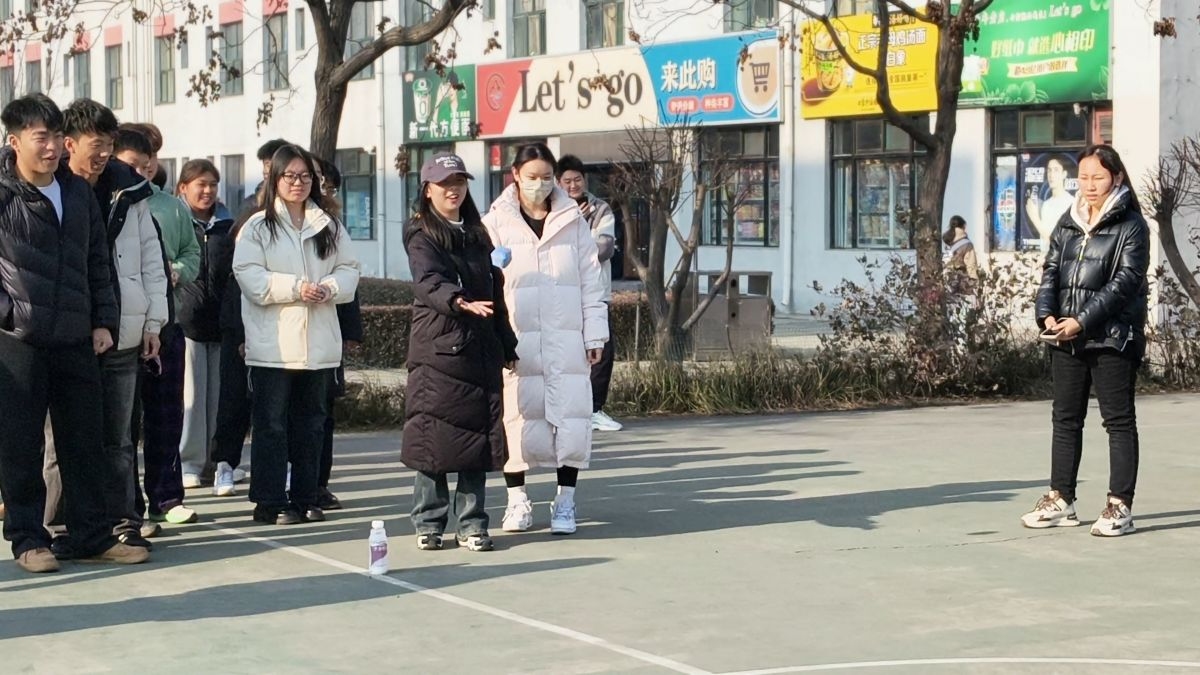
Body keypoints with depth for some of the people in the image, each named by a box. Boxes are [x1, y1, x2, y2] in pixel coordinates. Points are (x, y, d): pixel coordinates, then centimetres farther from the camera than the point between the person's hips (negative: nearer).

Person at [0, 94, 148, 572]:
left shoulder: (78, 192, 10)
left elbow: (98, 261, 15)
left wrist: (104, 321, 8)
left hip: (76, 339, 5)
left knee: (85, 443, 9)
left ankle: (93, 537, 17)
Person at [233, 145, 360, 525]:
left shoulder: (329, 226, 13)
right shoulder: (258, 227, 0)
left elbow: (348, 270, 8)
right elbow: (250, 277, -11)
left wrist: (328, 288, -13)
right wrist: (296, 287, -18)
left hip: (318, 343, 4)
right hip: (273, 343, -4)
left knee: (311, 422, 10)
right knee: (271, 423, -2)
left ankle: (305, 498, 19)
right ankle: (270, 502, 3)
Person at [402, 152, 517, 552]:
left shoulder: (477, 234, 18)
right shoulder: (421, 236, -1)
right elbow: (429, 281, -19)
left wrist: (507, 345, 19)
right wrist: (460, 302, -39)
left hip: (480, 350, 5)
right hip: (437, 348, -5)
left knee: (478, 436, 3)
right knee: (434, 435, -3)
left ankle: (472, 524, 10)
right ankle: (428, 523, 8)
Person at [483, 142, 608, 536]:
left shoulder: (572, 221, 9)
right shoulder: (496, 222, 5)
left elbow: (591, 281, 8)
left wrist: (595, 334, 3)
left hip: (566, 339, 1)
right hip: (515, 339, -1)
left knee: (570, 418, -2)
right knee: (518, 417, 1)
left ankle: (565, 502, 9)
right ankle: (517, 500, 15)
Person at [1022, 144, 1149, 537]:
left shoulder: (1131, 226, -5)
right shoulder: (1068, 224, 14)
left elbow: (1125, 281, -13)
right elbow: (1051, 271, 10)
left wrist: (1082, 321, -19)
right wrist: (1047, 314, -8)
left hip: (1112, 338, -6)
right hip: (1066, 339, 6)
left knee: (1118, 420, 1)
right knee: (1066, 418, 11)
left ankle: (1120, 506, 4)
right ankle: (1061, 500, 19)